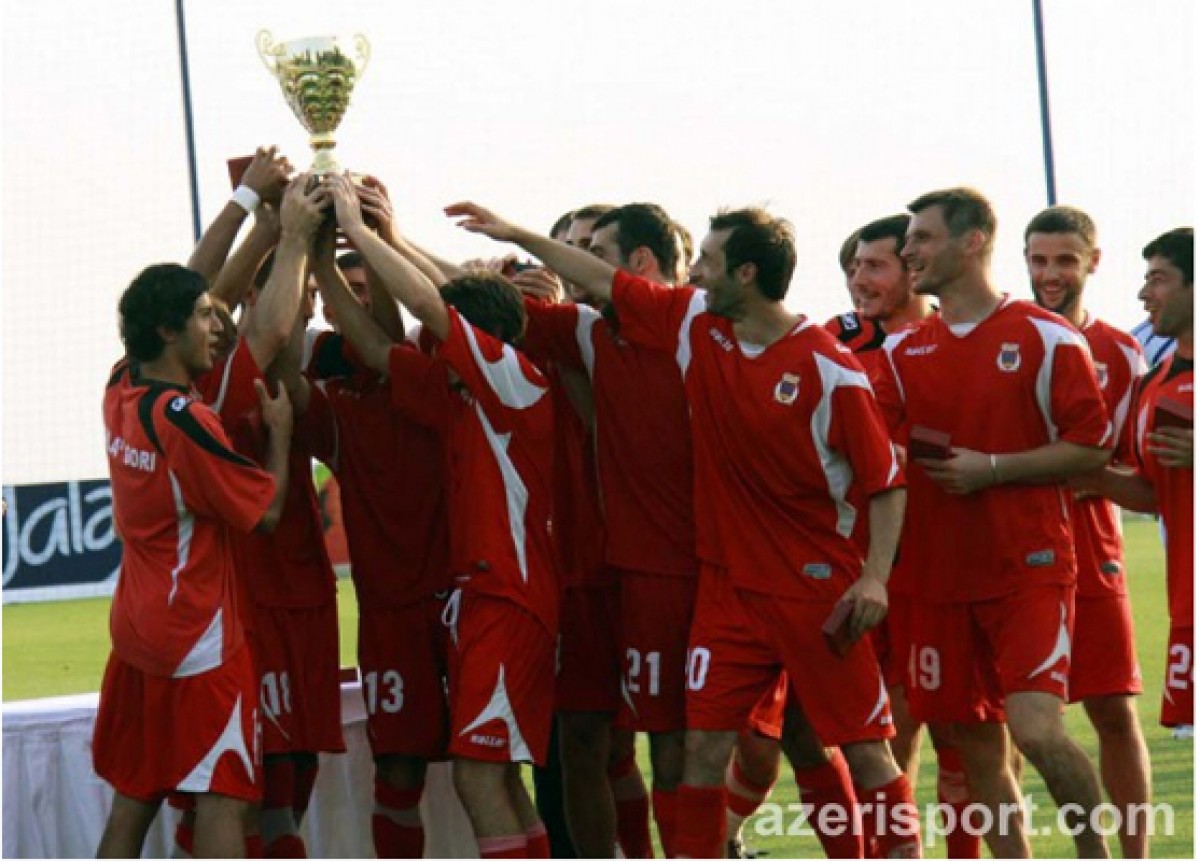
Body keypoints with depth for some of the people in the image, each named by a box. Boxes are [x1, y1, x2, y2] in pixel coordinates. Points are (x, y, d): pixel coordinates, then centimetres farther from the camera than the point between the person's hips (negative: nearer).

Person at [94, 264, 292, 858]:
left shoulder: (121, 391, 3)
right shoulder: (185, 421, -21)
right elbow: (265, 510, -12)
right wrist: (280, 430, 0)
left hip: (136, 630, 8)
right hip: (199, 639, -8)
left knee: (132, 795, 13)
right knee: (223, 799, -5)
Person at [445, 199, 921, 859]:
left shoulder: (829, 368, -14)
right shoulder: (694, 323, 3)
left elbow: (886, 481, -12)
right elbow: (603, 282, 15)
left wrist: (875, 577, -21)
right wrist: (516, 235, 17)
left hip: (818, 586, -5)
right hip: (728, 583, 5)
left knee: (865, 750, -1)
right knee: (704, 745, 2)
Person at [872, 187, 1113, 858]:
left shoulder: (1046, 338, -4)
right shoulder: (904, 351, 11)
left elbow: (1092, 447, -6)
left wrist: (992, 467, -13)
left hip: (1029, 569, -5)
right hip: (941, 577, 5)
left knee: (1036, 731, -18)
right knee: (977, 748, 7)